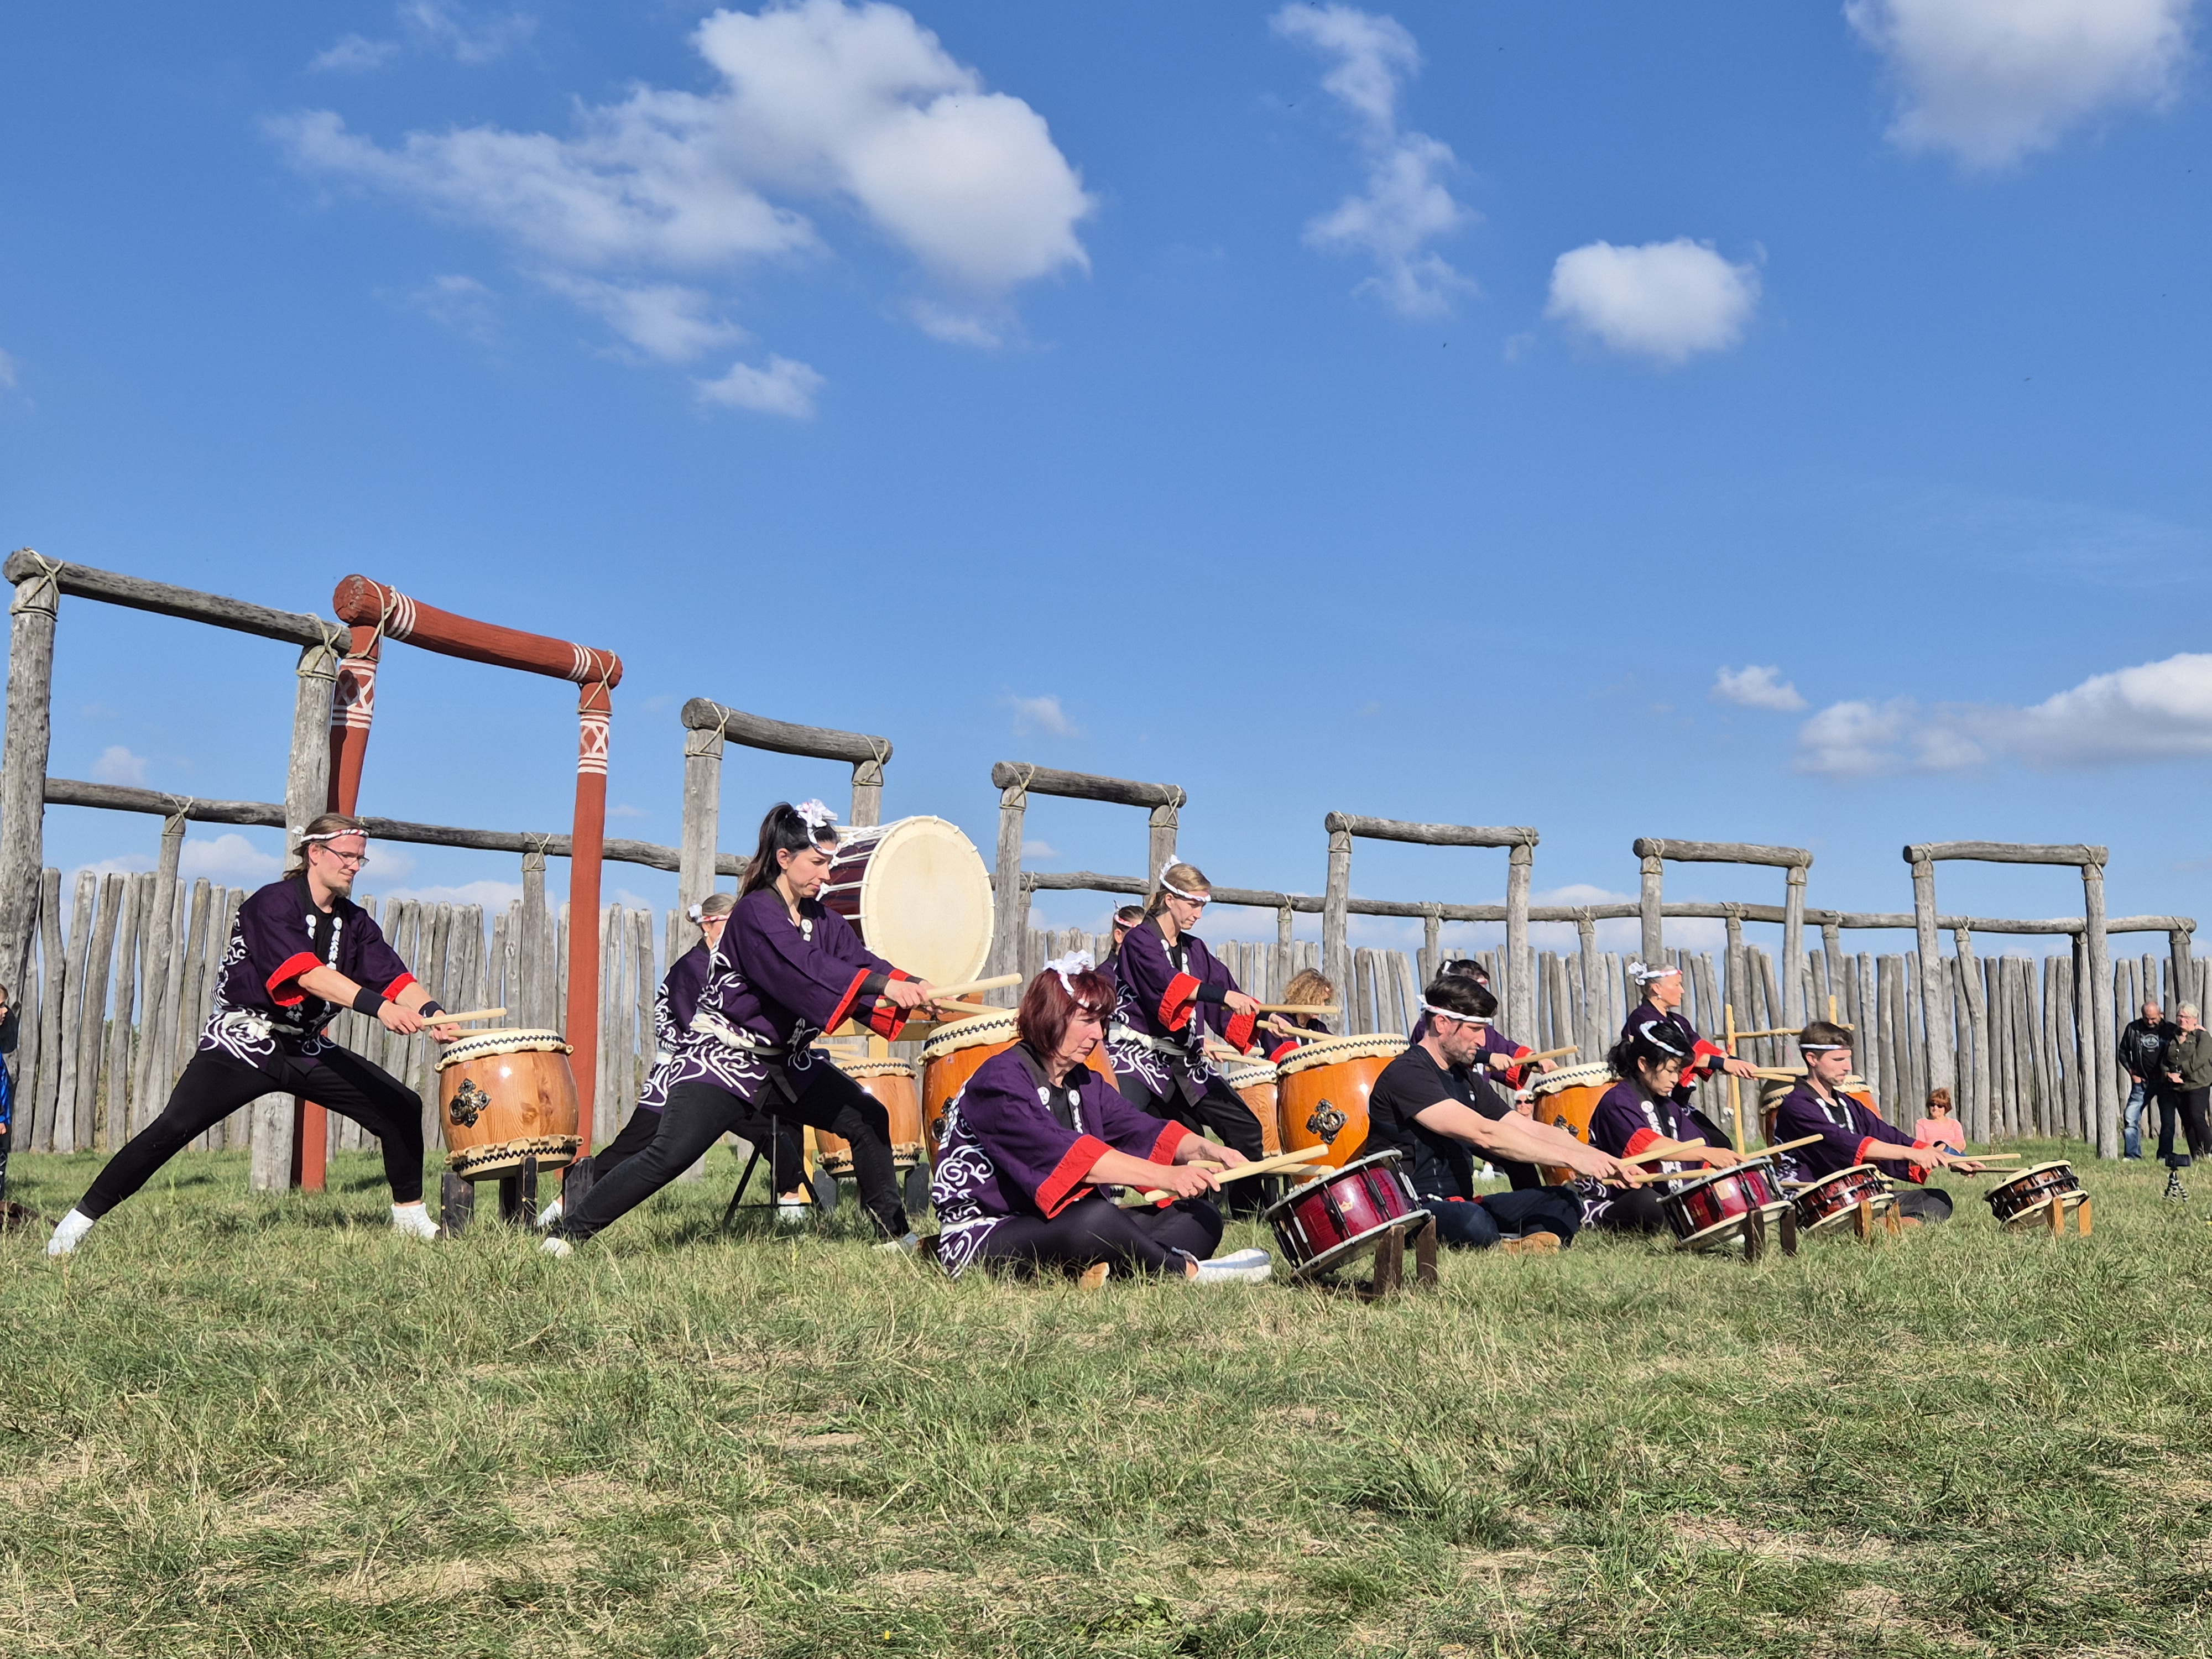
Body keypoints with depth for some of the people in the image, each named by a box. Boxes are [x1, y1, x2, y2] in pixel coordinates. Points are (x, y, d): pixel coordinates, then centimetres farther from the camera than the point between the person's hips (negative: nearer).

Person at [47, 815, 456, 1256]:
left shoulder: (354, 922, 8)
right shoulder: (274, 903, -14)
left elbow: (394, 976, -4)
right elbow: (305, 972, -29)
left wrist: (431, 1012, -25)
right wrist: (378, 1007, -41)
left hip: (307, 1049, 7)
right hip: (244, 1041, -6)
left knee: (402, 1107, 0)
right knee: (175, 1127, -22)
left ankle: (411, 1217, 15)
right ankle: (78, 1222, -10)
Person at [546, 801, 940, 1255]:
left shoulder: (820, 918, 7)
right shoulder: (756, 913, -19)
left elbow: (858, 960, -5)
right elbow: (805, 969, -34)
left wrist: (913, 988, -24)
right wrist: (884, 986, -42)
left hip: (787, 1061, 8)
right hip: (723, 1060, -8)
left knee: (868, 1119, 5)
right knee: (670, 1155, -20)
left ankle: (896, 1232, 17)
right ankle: (567, 1232, -8)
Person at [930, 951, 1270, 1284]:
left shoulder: (1087, 1084, 15)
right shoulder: (999, 1081, -14)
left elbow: (1142, 1130, 0)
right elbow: (1059, 1151, -29)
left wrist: (1204, 1150, -22)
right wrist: (1162, 1176, -38)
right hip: (981, 1239, -9)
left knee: (1201, 1216, -2)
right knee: (1094, 1219, -39)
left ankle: (1103, 1268, -28)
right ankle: (1186, 1272, -14)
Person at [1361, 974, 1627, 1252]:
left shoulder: (1464, 1077, 16)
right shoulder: (1406, 1075, -15)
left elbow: (1528, 1129, 9)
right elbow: (1484, 1134, -25)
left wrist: (1599, 1158, -6)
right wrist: (1571, 1158, -27)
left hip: (1460, 1204, 10)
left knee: (1563, 1203, 1)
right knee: (1471, 1220, -40)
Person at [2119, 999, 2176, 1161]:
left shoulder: (2170, 1029, -4)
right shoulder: (2133, 1029, 1)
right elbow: (2123, 1052, 11)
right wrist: (2132, 1073, 3)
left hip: (2164, 1082, -1)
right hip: (2141, 1082, 2)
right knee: (2131, 1118, -5)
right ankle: (2132, 1154, -1)